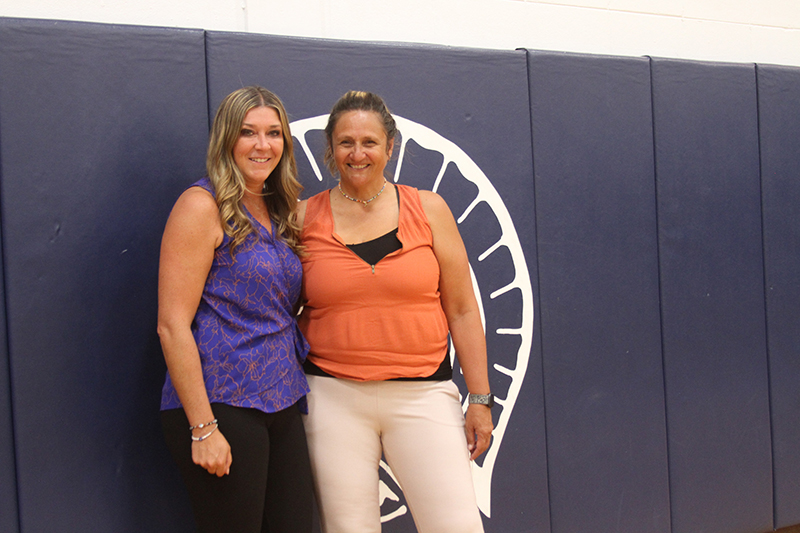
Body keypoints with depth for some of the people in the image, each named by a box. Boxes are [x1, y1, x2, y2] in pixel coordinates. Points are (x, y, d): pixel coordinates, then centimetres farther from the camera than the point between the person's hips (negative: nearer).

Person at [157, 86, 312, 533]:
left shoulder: (279, 213, 13)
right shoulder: (203, 206, -9)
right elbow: (172, 324, -14)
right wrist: (203, 428, -17)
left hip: (283, 406, 7)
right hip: (220, 407, -7)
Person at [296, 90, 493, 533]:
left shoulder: (428, 210, 4)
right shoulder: (305, 218, 5)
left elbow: (461, 310, 6)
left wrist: (480, 398, 3)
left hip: (422, 395, 0)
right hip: (333, 397, 1)